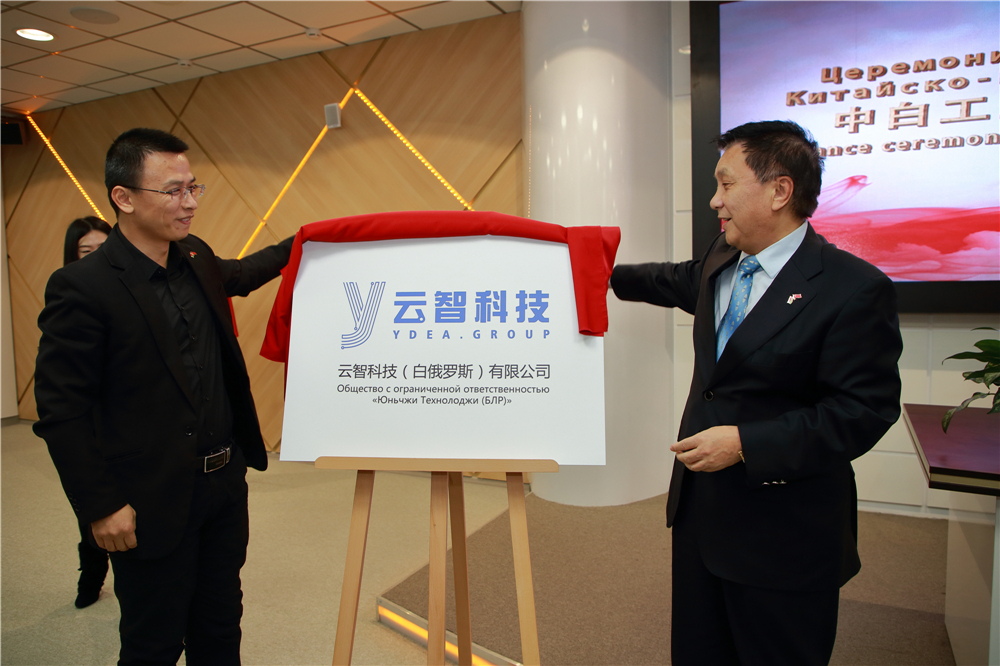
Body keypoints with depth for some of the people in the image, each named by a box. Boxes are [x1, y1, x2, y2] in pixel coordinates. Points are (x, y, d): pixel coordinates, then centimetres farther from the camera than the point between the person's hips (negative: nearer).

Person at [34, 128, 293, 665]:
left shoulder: (196, 259, 4)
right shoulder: (81, 287, -18)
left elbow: (234, 276, 29)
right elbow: (61, 410, -16)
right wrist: (100, 506, -14)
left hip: (224, 485, 7)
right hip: (151, 506, -6)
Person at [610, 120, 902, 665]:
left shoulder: (855, 288, -18)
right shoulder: (722, 260, 5)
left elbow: (864, 411, -20)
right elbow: (677, 281, 27)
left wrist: (746, 442, -25)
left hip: (784, 536, -7)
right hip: (699, 510, 7)